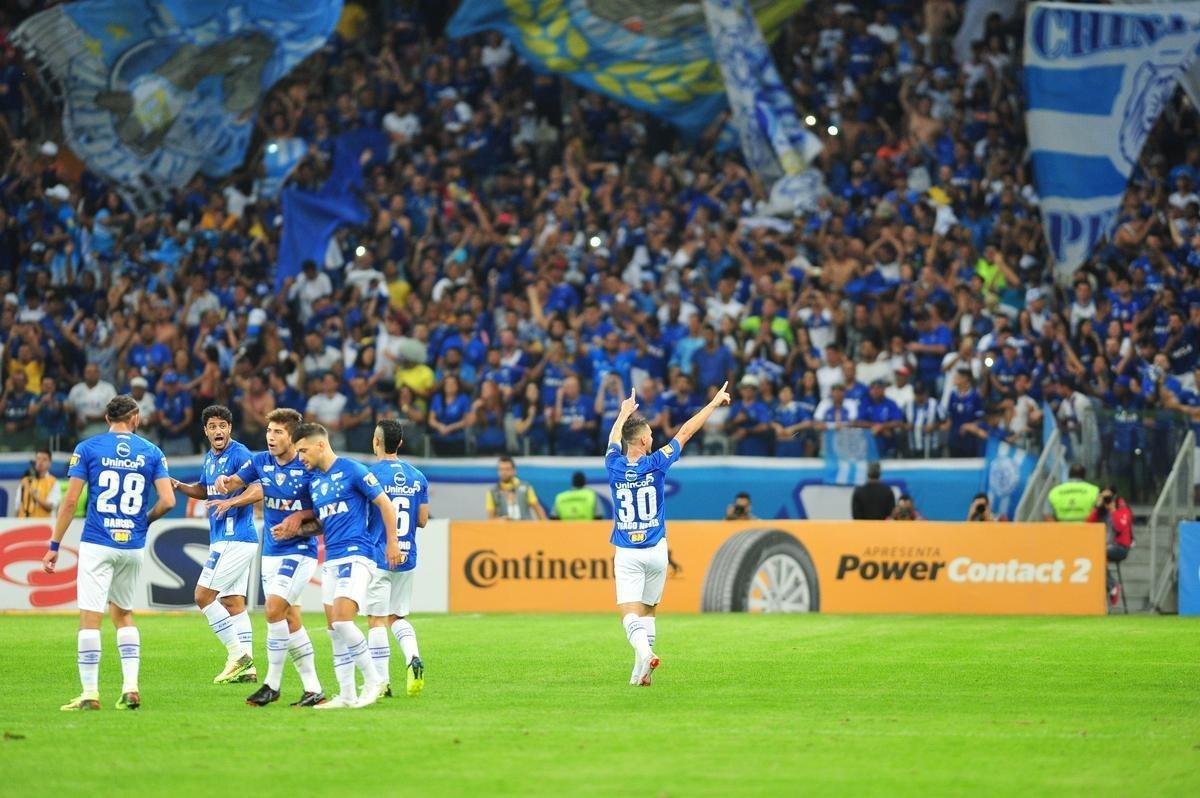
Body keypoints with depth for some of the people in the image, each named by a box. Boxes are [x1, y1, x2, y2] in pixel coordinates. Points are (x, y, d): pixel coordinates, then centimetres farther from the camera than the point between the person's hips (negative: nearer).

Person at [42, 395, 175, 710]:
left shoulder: (88, 448, -1)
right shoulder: (152, 452, 5)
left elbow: (70, 501, -5)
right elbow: (168, 501, -3)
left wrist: (54, 545, 0)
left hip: (97, 545, -3)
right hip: (133, 546, 3)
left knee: (90, 618, -2)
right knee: (123, 614, 19)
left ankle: (90, 693, -6)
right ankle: (131, 687, 9)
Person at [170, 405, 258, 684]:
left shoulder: (239, 454, -13)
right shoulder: (210, 457, 15)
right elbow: (205, 490, 31)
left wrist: (231, 502, -34)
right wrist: (179, 486, 14)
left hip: (234, 539, -10)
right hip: (222, 538, 10)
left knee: (204, 595, -10)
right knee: (233, 603, 8)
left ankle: (237, 655, -8)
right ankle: (246, 667, 8)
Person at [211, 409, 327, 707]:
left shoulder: (309, 467, -13)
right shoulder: (260, 461, 3)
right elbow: (235, 482, 9)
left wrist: (298, 518, -22)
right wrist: (224, 483, -14)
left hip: (299, 551, -6)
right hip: (271, 551, 6)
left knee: (274, 609, -18)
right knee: (290, 621, 7)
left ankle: (272, 683, -7)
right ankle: (313, 689, 12)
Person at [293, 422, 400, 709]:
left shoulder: (352, 470, -7)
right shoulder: (313, 481, 16)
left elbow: (384, 503, -3)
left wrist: (392, 542, -4)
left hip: (356, 555, -8)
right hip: (330, 560, 8)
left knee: (342, 621, -20)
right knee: (335, 628, 5)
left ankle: (373, 680, -8)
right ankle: (347, 695, 8)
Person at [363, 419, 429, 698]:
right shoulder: (417, 477, 5)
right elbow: (422, 520, 8)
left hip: (378, 557, -5)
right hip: (407, 558, 5)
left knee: (377, 620, 0)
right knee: (398, 616, 17)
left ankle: (382, 681, -1)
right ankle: (413, 657, -8)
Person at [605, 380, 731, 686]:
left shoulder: (614, 465, -5)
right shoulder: (656, 464, -9)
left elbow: (614, 438, 18)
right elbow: (685, 432, 0)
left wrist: (625, 412, 37)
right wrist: (714, 403, 8)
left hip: (626, 554, 0)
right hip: (655, 550, 0)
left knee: (630, 614, -8)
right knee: (647, 611, 16)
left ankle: (642, 648, -37)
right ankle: (641, 670, 11)